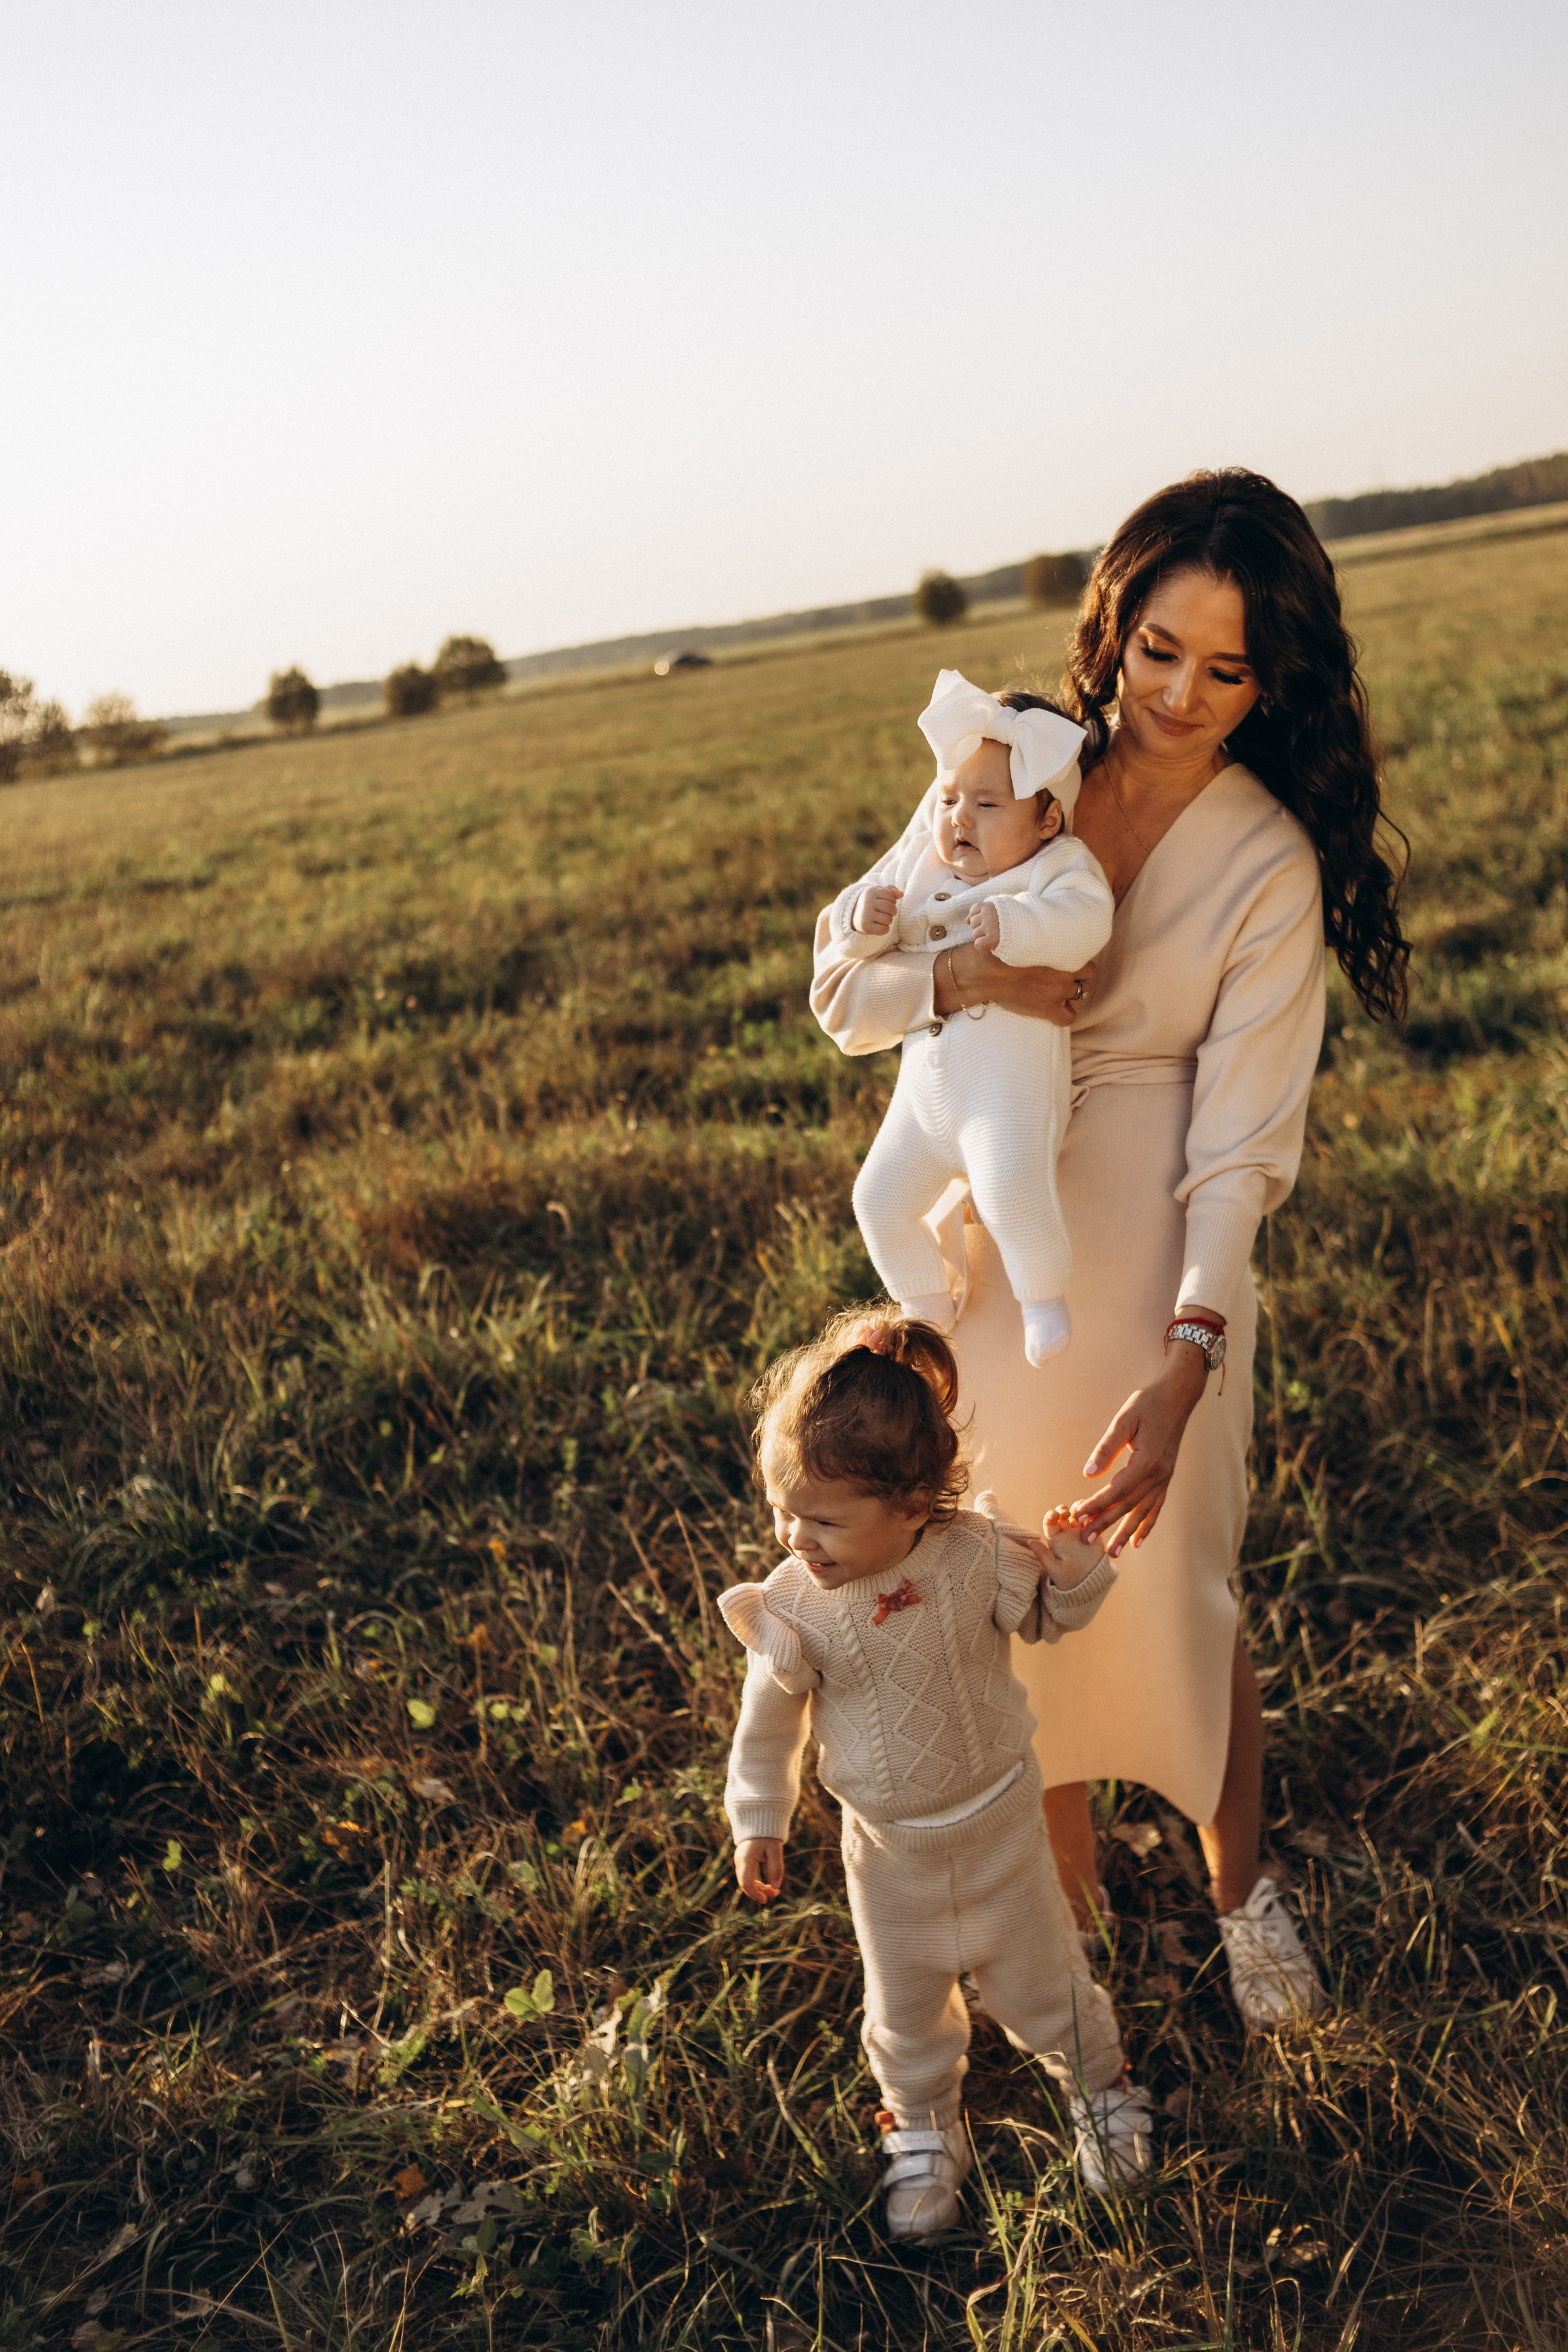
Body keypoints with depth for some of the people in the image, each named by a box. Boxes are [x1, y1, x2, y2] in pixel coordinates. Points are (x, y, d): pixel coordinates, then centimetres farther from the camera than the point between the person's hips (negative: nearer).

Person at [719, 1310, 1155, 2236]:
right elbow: (770, 1721, -5)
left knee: (1038, 1977, 19)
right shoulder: (794, 1606, -23)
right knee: (906, 2006, 20)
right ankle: (923, 2127, 50)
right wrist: (759, 1820, 2)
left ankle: (1101, 2086, 50)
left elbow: (1048, 1617, -3)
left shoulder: (979, 1556, -24)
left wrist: (1076, 1573, -24)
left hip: (1000, 1820, -1)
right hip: (889, 1847, 1)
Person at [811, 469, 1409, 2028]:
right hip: (984, 1249, 3)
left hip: (1151, 1272, -3)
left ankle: (1240, 1888, 40)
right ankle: (1069, 1912, 37)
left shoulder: (1272, 865, -8)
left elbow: (1242, 1147, -15)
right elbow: (839, 990, 1)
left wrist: (1183, 1373, -27)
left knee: (1172, 1593, 11)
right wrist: (957, 981, -21)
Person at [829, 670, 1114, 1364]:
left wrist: (1012, 924, -38)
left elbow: (1083, 921, -22)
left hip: (1011, 1079, -7)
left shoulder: (1058, 868, -2)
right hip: (924, 1083, 7)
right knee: (880, 1198, 7)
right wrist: (865, 917, -9)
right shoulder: (919, 867, 15)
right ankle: (929, 1312, 30)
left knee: (1009, 1188, -29)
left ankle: (1043, 1299, -4)